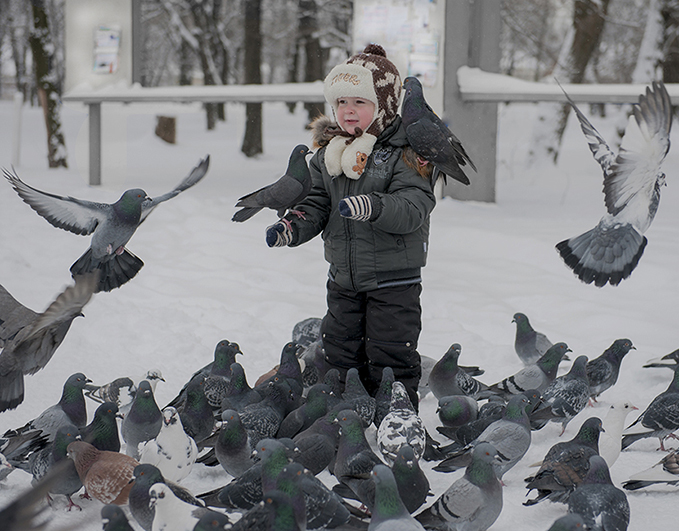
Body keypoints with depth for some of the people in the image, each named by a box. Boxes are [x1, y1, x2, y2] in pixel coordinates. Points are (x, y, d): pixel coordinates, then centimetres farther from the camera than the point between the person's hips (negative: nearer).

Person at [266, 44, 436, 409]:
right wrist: (292, 228, -9)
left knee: (389, 362, -1)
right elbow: (318, 204, 10)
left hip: (393, 281, -6)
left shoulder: (406, 152, -13)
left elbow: (414, 206, -24)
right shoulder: (328, 153, 6)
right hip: (343, 280, 6)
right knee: (340, 354, 16)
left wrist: (375, 207, -42)